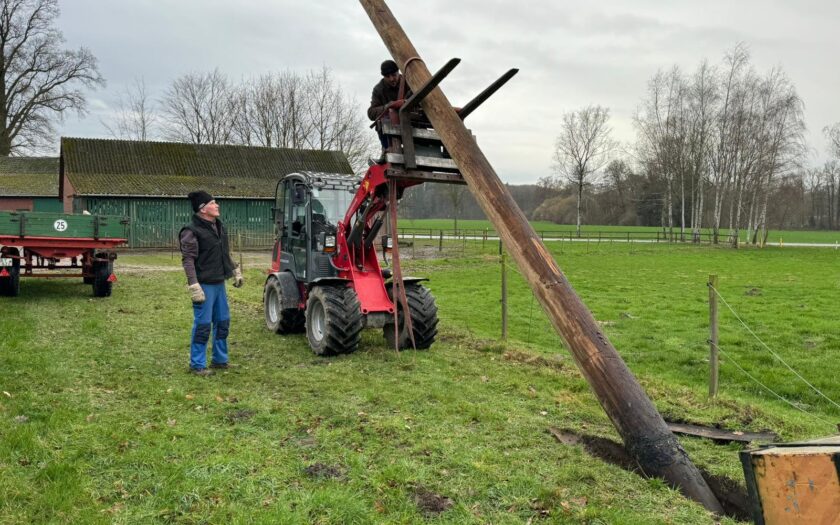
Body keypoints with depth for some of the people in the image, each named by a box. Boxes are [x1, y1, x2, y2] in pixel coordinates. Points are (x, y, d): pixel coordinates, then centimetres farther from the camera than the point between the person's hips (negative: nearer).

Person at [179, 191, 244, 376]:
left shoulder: (219, 226, 12)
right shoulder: (192, 231, -13)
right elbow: (187, 260, -17)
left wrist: (236, 271, 22)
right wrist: (194, 286, -22)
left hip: (219, 284, 8)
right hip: (204, 285, -8)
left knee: (223, 322, 14)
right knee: (202, 325, -3)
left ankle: (220, 360, 27)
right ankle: (197, 365, 8)